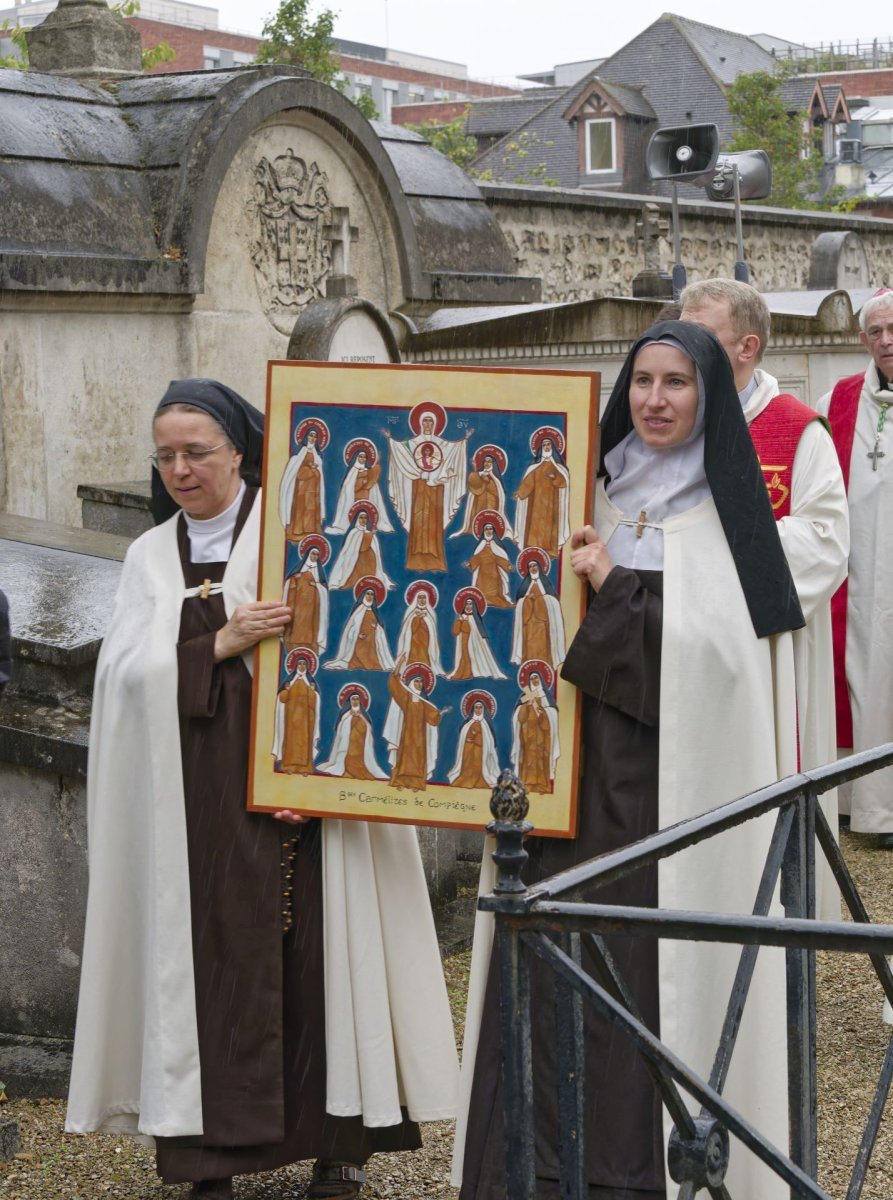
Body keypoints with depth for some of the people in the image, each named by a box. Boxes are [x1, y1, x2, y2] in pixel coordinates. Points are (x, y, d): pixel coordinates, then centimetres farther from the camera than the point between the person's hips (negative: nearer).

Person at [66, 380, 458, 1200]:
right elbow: (127, 671, 0)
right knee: (207, 957, 1)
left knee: (314, 954, -1)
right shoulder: (152, 558, 12)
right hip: (196, 808, 3)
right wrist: (222, 643, -15)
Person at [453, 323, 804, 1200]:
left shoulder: (729, 512, -1)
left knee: (659, 962, -4)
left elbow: (721, 647, -13)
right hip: (579, 766, 4)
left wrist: (614, 587, -17)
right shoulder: (593, 496, 12)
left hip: (676, 780, -4)